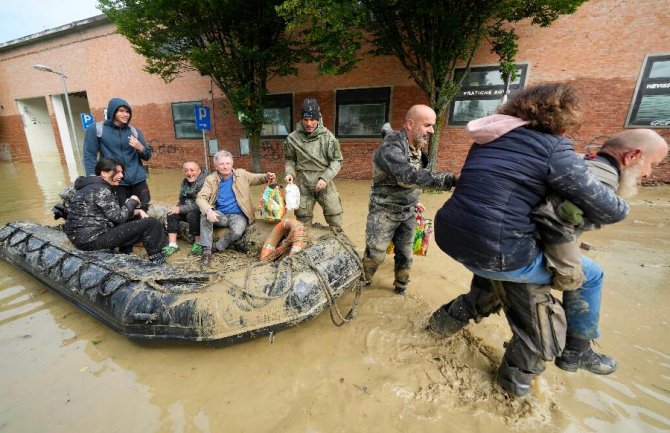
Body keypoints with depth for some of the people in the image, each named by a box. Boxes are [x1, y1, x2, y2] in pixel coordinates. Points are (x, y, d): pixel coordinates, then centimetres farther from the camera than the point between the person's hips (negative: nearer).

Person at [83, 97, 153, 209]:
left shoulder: (134, 131, 11)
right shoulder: (96, 129, 1)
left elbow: (147, 156, 13)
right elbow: (89, 156, -1)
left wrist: (140, 148, -8)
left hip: (138, 180, 3)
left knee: (146, 210, 5)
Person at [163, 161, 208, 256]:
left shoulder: (204, 181, -19)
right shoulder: (185, 181, 10)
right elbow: (182, 200, 18)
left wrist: (180, 209, -21)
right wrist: (177, 208, -3)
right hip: (188, 210, 8)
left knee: (192, 214, -34)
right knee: (172, 214, -10)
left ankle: (198, 244, -16)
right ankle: (172, 244, -9)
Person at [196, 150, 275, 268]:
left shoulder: (241, 174, 0)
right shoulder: (210, 179, -2)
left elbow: (257, 178, 12)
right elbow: (201, 198, -11)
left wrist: (267, 177, -13)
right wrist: (208, 211, -33)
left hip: (238, 215, -1)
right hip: (221, 215, 1)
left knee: (237, 231, -33)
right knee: (205, 215, -30)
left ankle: (216, 247, -5)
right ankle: (206, 251, -20)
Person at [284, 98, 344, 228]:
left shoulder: (327, 137, -8)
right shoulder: (293, 138, -5)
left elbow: (336, 161, -5)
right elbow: (290, 159, 10)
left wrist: (325, 178, -16)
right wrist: (290, 172, -9)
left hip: (325, 184, -1)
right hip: (303, 186, 1)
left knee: (335, 220, 9)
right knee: (303, 222, 13)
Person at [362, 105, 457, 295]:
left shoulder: (417, 149, 5)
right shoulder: (391, 148, -23)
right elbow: (409, 176, -39)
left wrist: (413, 201, 17)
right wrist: (450, 180, -43)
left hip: (408, 213, 7)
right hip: (384, 212, -7)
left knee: (405, 255, 14)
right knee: (375, 255, 3)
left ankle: (401, 286, 36)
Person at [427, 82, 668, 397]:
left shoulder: (491, 140, 15)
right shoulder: (552, 147, -7)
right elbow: (610, 210, -4)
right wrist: (610, 162, 17)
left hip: (448, 236, 7)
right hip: (492, 252, -7)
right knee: (590, 274, 19)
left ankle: (450, 318, 39)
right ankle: (576, 352, 40)